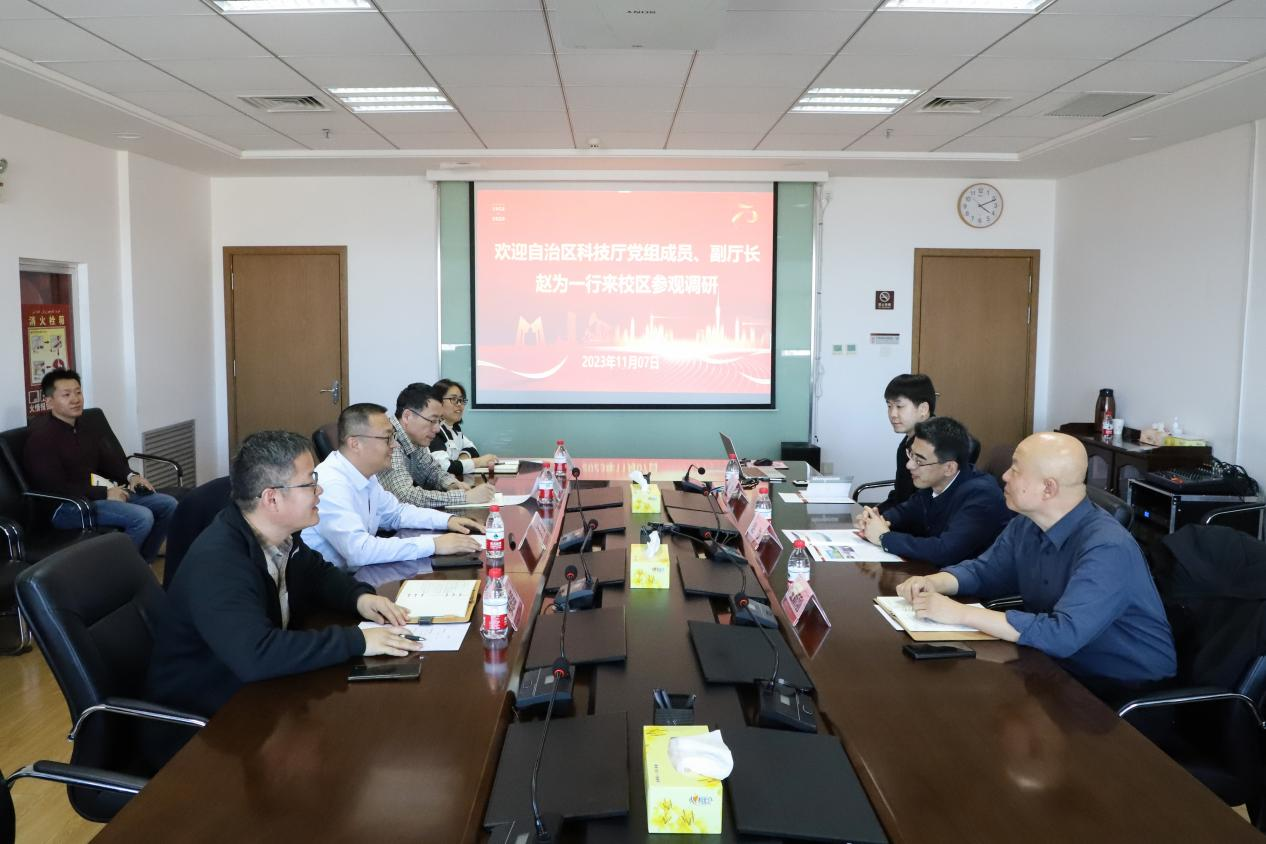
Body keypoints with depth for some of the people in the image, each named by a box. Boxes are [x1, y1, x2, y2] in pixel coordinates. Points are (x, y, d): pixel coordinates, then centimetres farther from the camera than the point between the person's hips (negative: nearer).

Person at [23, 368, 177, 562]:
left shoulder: (86, 425, 12)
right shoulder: (41, 436, -14)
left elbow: (107, 461, 20)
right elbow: (56, 488, -20)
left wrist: (130, 476, -1)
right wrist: (104, 494, -20)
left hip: (100, 492, 9)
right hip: (66, 505, -9)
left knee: (168, 504, 0)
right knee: (142, 517, -28)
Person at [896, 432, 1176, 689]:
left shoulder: (1106, 548, -27)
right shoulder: (1026, 525, -1)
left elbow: (1063, 635, -36)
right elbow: (982, 570, 13)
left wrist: (961, 613, -33)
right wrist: (933, 583, -9)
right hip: (1066, 669, 7)